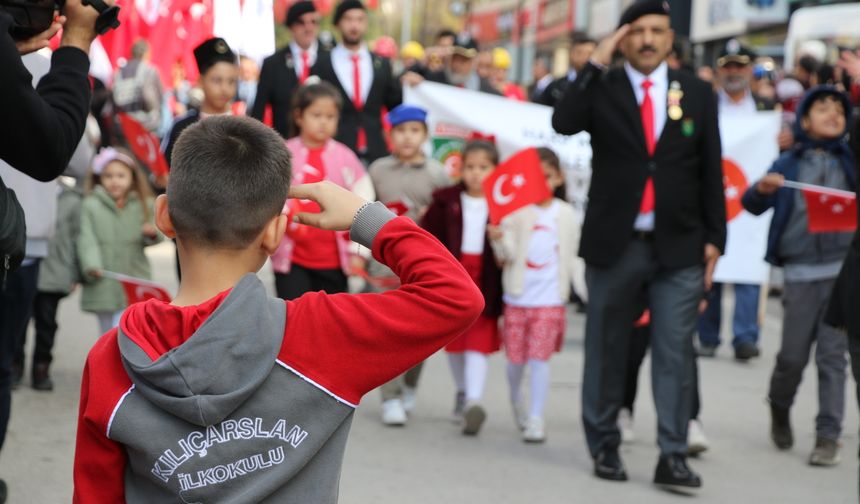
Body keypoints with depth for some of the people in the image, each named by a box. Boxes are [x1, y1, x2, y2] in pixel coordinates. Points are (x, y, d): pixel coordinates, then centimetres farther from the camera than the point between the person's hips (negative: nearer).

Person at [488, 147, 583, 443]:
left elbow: (573, 258, 9)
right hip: (517, 297, 0)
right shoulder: (516, 211, -2)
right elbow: (507, 253, -9)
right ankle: (517, 400, 36)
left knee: (539, 357, -6)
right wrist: (499, 240, -31)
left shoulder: (565, 213, 4)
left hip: (550, 299, 0)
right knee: (516, 356, 8)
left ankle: (536, 418, 0)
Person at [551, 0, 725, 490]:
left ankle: (673, 456, -3)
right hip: (614, 244, 0)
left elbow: (711, 172, 8)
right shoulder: (603, 88, 3)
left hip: (678, 247, 0)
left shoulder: (697, 93, 6)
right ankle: (605, 447, 19)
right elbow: (563, 123, -17)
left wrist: (714, 238, 4)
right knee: (607, 349, 8)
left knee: (675, 352, -5)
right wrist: (597, 64, -16)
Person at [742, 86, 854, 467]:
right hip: (800, 272, 0)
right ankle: (779, 408, 31)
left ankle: (828, 436, 3)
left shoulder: (849, 160, 8)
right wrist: (761, 189, -17)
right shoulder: (788, 164, 9)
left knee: (832, 354, -2)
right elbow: (753, 205, 5)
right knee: (793, 354, 3)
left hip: (842, 268, 0)